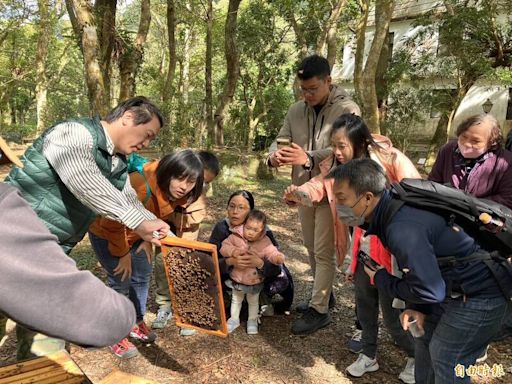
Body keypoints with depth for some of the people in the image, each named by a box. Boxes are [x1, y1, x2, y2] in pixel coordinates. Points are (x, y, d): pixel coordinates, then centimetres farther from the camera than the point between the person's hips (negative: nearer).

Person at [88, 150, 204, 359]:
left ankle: (137, 323, 29)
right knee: (121, 281, -7)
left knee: (142, 276, 11)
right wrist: (123, 254, -18)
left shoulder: (176, 193, -17)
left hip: (135, 233, 7)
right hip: (106, 231, -7)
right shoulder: (141, 184, -41)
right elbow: (113, 224, -30)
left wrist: (148, 240, -7)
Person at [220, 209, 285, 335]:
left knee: (253, 302, 23)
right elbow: (224, 247, -11)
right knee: (236, 300, 25)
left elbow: (272, 254, -23)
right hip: (236, 278, 1)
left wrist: (278, 258, -46)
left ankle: (252, 321, 45)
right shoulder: (235, 237, -16)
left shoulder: (265, 243, -18)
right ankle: (234, 319, 46)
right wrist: (232, 251, -31)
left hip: (255, 281, -1)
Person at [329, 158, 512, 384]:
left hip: (480, 295, -9)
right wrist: (416, 306, -3)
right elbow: (417, 266, 7)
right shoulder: (391, 211, -5)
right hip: (453, 288, 9)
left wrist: (381, 279, -16)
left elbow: (430, 291, -31)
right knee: (427, 347, 17)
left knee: (445, 362, 3)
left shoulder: (402, 229, -36)